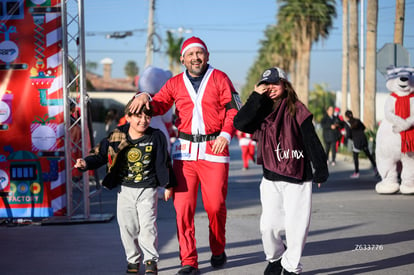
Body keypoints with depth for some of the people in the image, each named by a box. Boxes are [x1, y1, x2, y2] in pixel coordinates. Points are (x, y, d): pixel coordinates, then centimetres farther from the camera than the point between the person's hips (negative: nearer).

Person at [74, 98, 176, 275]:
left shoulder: (156, 137, -6)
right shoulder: (116, 137, -5)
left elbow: (164, 163, 2)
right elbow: (100, 155, 1)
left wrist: (168, 185, 6)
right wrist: (86, 164, -18)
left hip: (147, 189, -2)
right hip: (125, 189, 2)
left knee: (147, 225, -8)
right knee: (127, 226, 7)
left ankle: (151, 261, 6)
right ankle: (133, 259, 24)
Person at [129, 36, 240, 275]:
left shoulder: (219, 78, 7)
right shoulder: (175, 83, 14)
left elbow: (233, 109, 2)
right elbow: (159, 106, 6)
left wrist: (226, 134, -12)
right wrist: (145, 97, -15)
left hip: (214, 148, -2)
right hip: (185, 151, 2)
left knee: (215, 205, -1)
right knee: (183, 206, -5)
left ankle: (218, 251, 25)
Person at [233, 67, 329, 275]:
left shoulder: (296, 110, -3)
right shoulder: (261, 111, 8)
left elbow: (312, 141, -4)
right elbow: (240, 123, -10)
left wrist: (321, 170, -7)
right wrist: (256, 96, -10)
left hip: (298, 178, -3)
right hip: (271, 179, 3)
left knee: (296, 225, -1)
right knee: (269, 225, 1)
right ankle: (275, 258, 27)